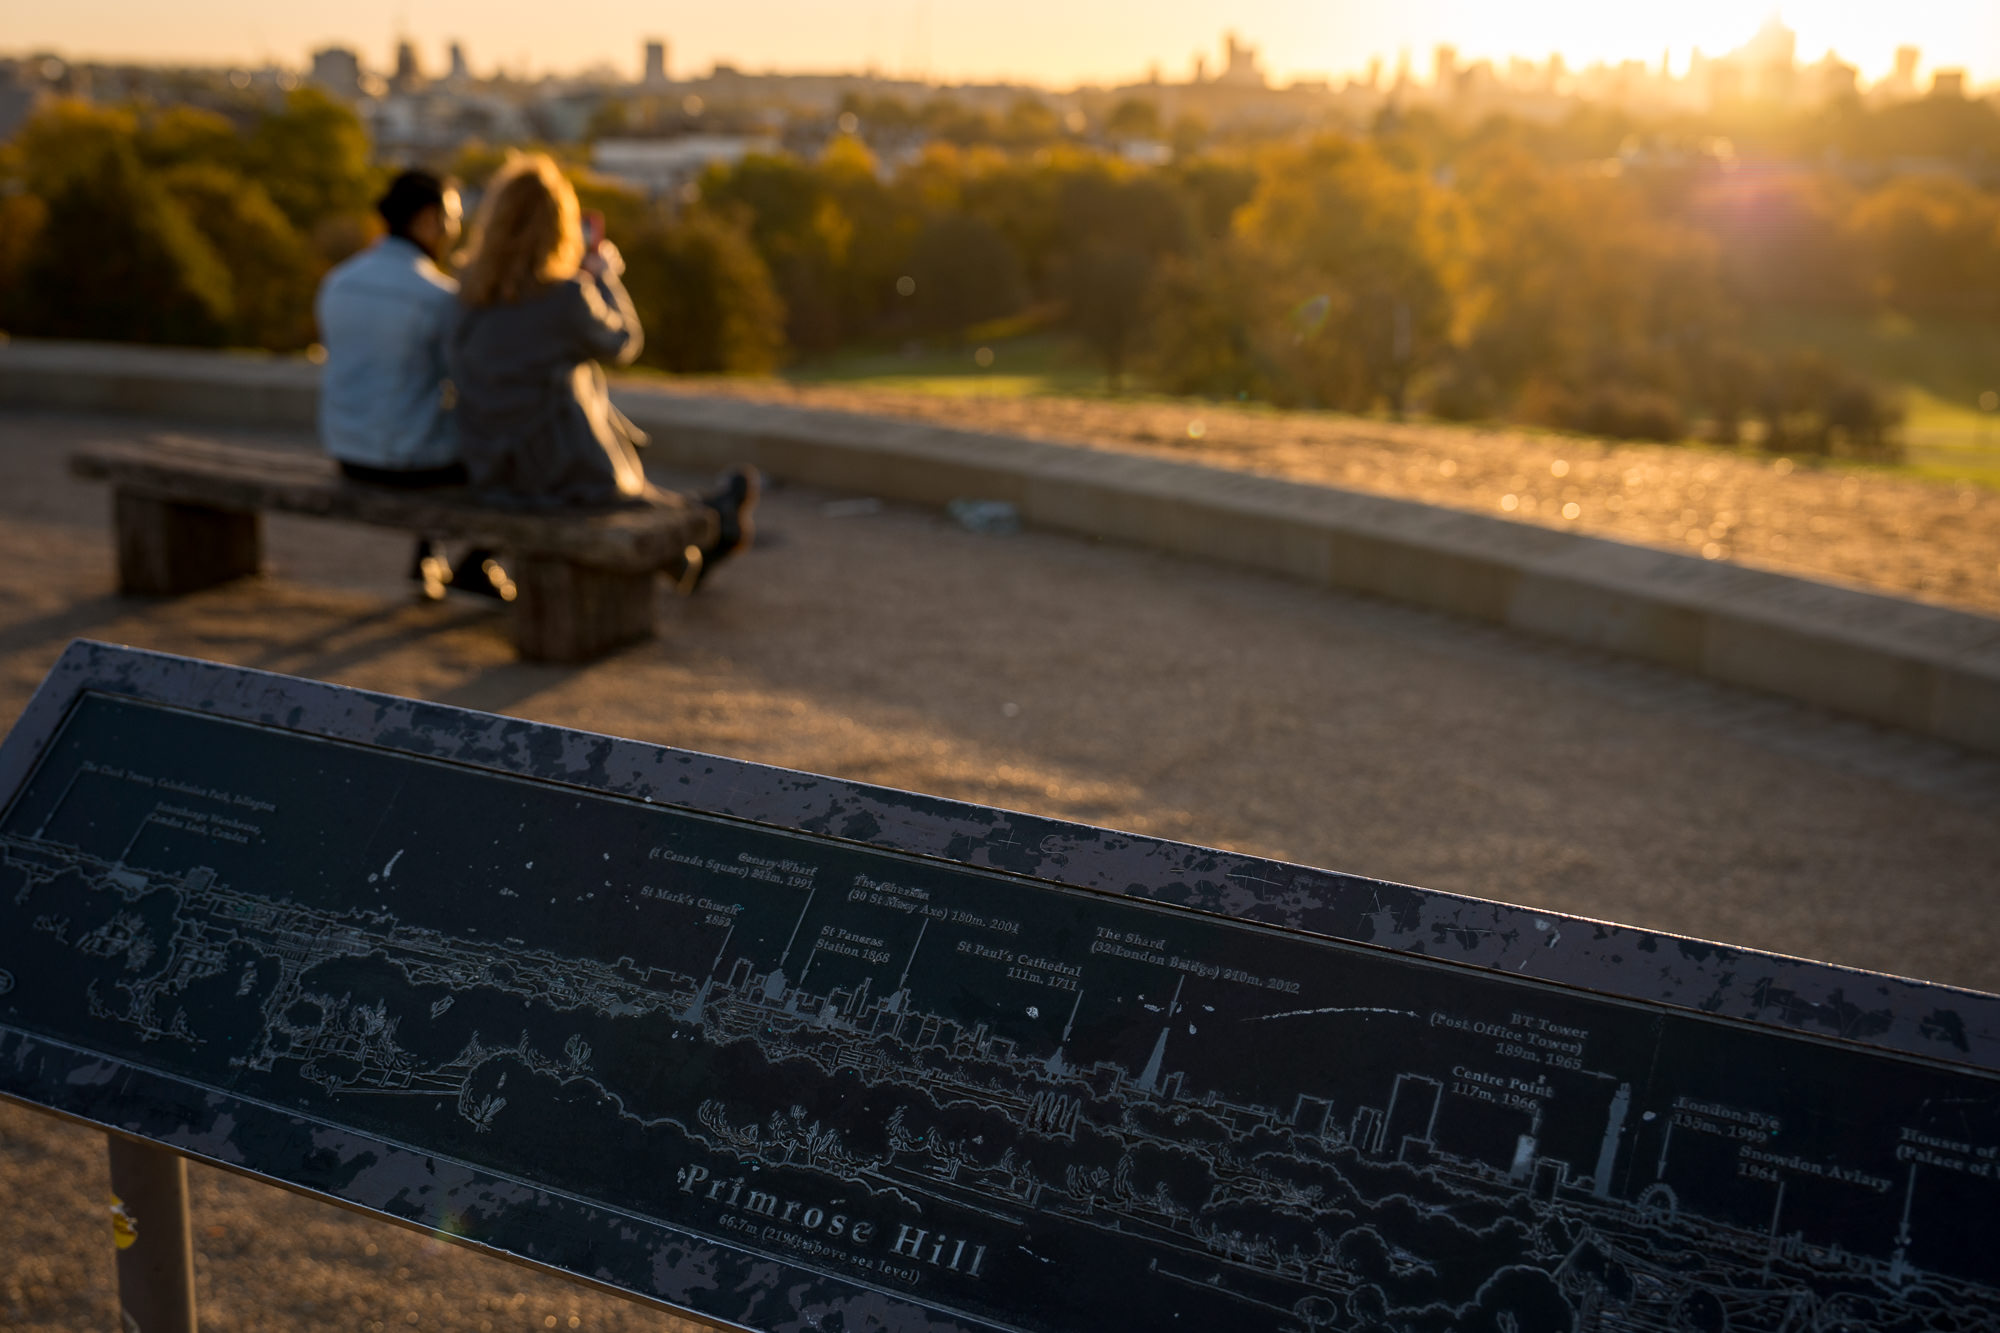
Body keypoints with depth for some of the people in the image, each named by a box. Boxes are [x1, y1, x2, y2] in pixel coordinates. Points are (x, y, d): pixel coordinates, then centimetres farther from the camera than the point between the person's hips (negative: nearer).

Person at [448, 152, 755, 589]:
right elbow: (623, 343, -7)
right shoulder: (567, 296, -23)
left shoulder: (470, 291, -5)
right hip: (564, 473, -6)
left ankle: (679, 558, 57)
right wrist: (604, 276, 7)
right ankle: (713, 521, 56)